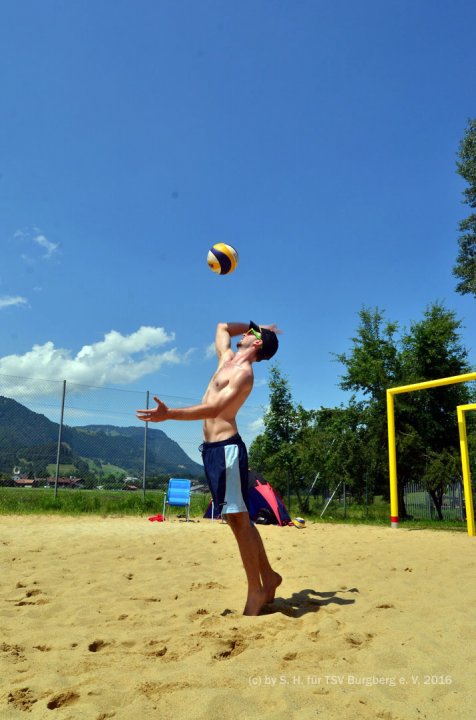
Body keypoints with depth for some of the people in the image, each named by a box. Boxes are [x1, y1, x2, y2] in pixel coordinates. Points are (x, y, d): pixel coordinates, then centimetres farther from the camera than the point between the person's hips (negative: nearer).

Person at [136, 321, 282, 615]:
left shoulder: (244, 373, -11)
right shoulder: (228, 358, 16)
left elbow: (215, 408, -23)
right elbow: (222, 326, 34)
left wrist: (169, 414, -29)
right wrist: (257, 327, 29)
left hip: (227, 447, -9)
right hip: (212, 447, 9)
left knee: (238, 518, -7)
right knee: (238, 518, 12)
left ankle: (256, 591, 1)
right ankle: (268, 575, 22)